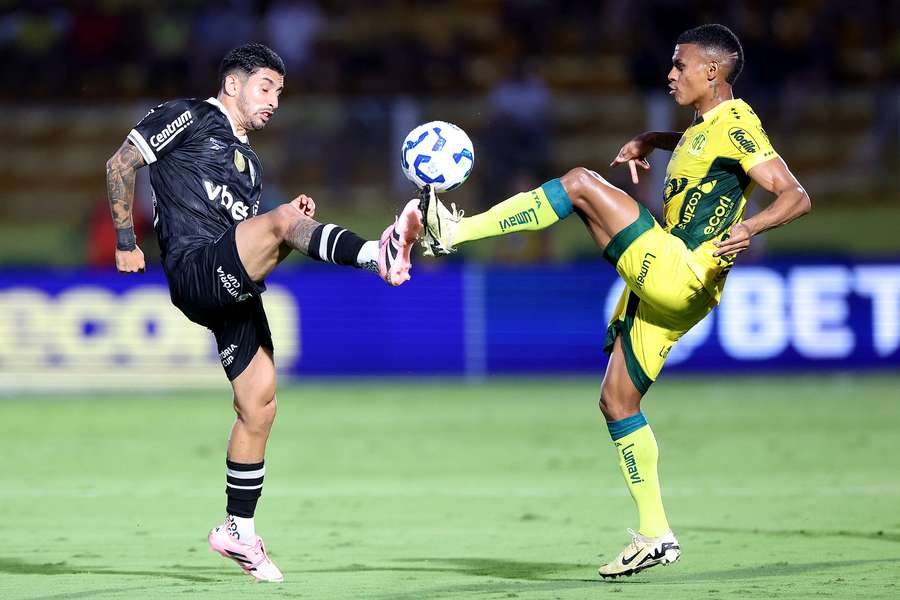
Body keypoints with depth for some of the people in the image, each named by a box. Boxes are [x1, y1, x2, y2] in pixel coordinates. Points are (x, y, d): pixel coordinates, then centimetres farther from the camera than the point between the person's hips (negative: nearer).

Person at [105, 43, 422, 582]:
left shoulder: (246, 160, 30)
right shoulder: (190, 118, 7)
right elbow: (121, 164, 3)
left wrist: (296, 222, 10)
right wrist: (126, 243, 0)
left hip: (234, 293, 9)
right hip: (195, 270, -9)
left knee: (259, 408, 5)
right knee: (282, 219, -32)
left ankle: (239, 532, 15)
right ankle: (377, 254, -60)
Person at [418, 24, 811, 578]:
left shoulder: (737, 125, -9)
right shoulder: (707, 126, 19)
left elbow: (797, 197, -19)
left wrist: (749, 227, -37)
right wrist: (649, 141, 25)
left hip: (679, 278, -10)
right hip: (660, 289, 10)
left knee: (581, 183, -18)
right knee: (617, 402, 12)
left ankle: (455, 231, -17)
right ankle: (655, 536, 14)